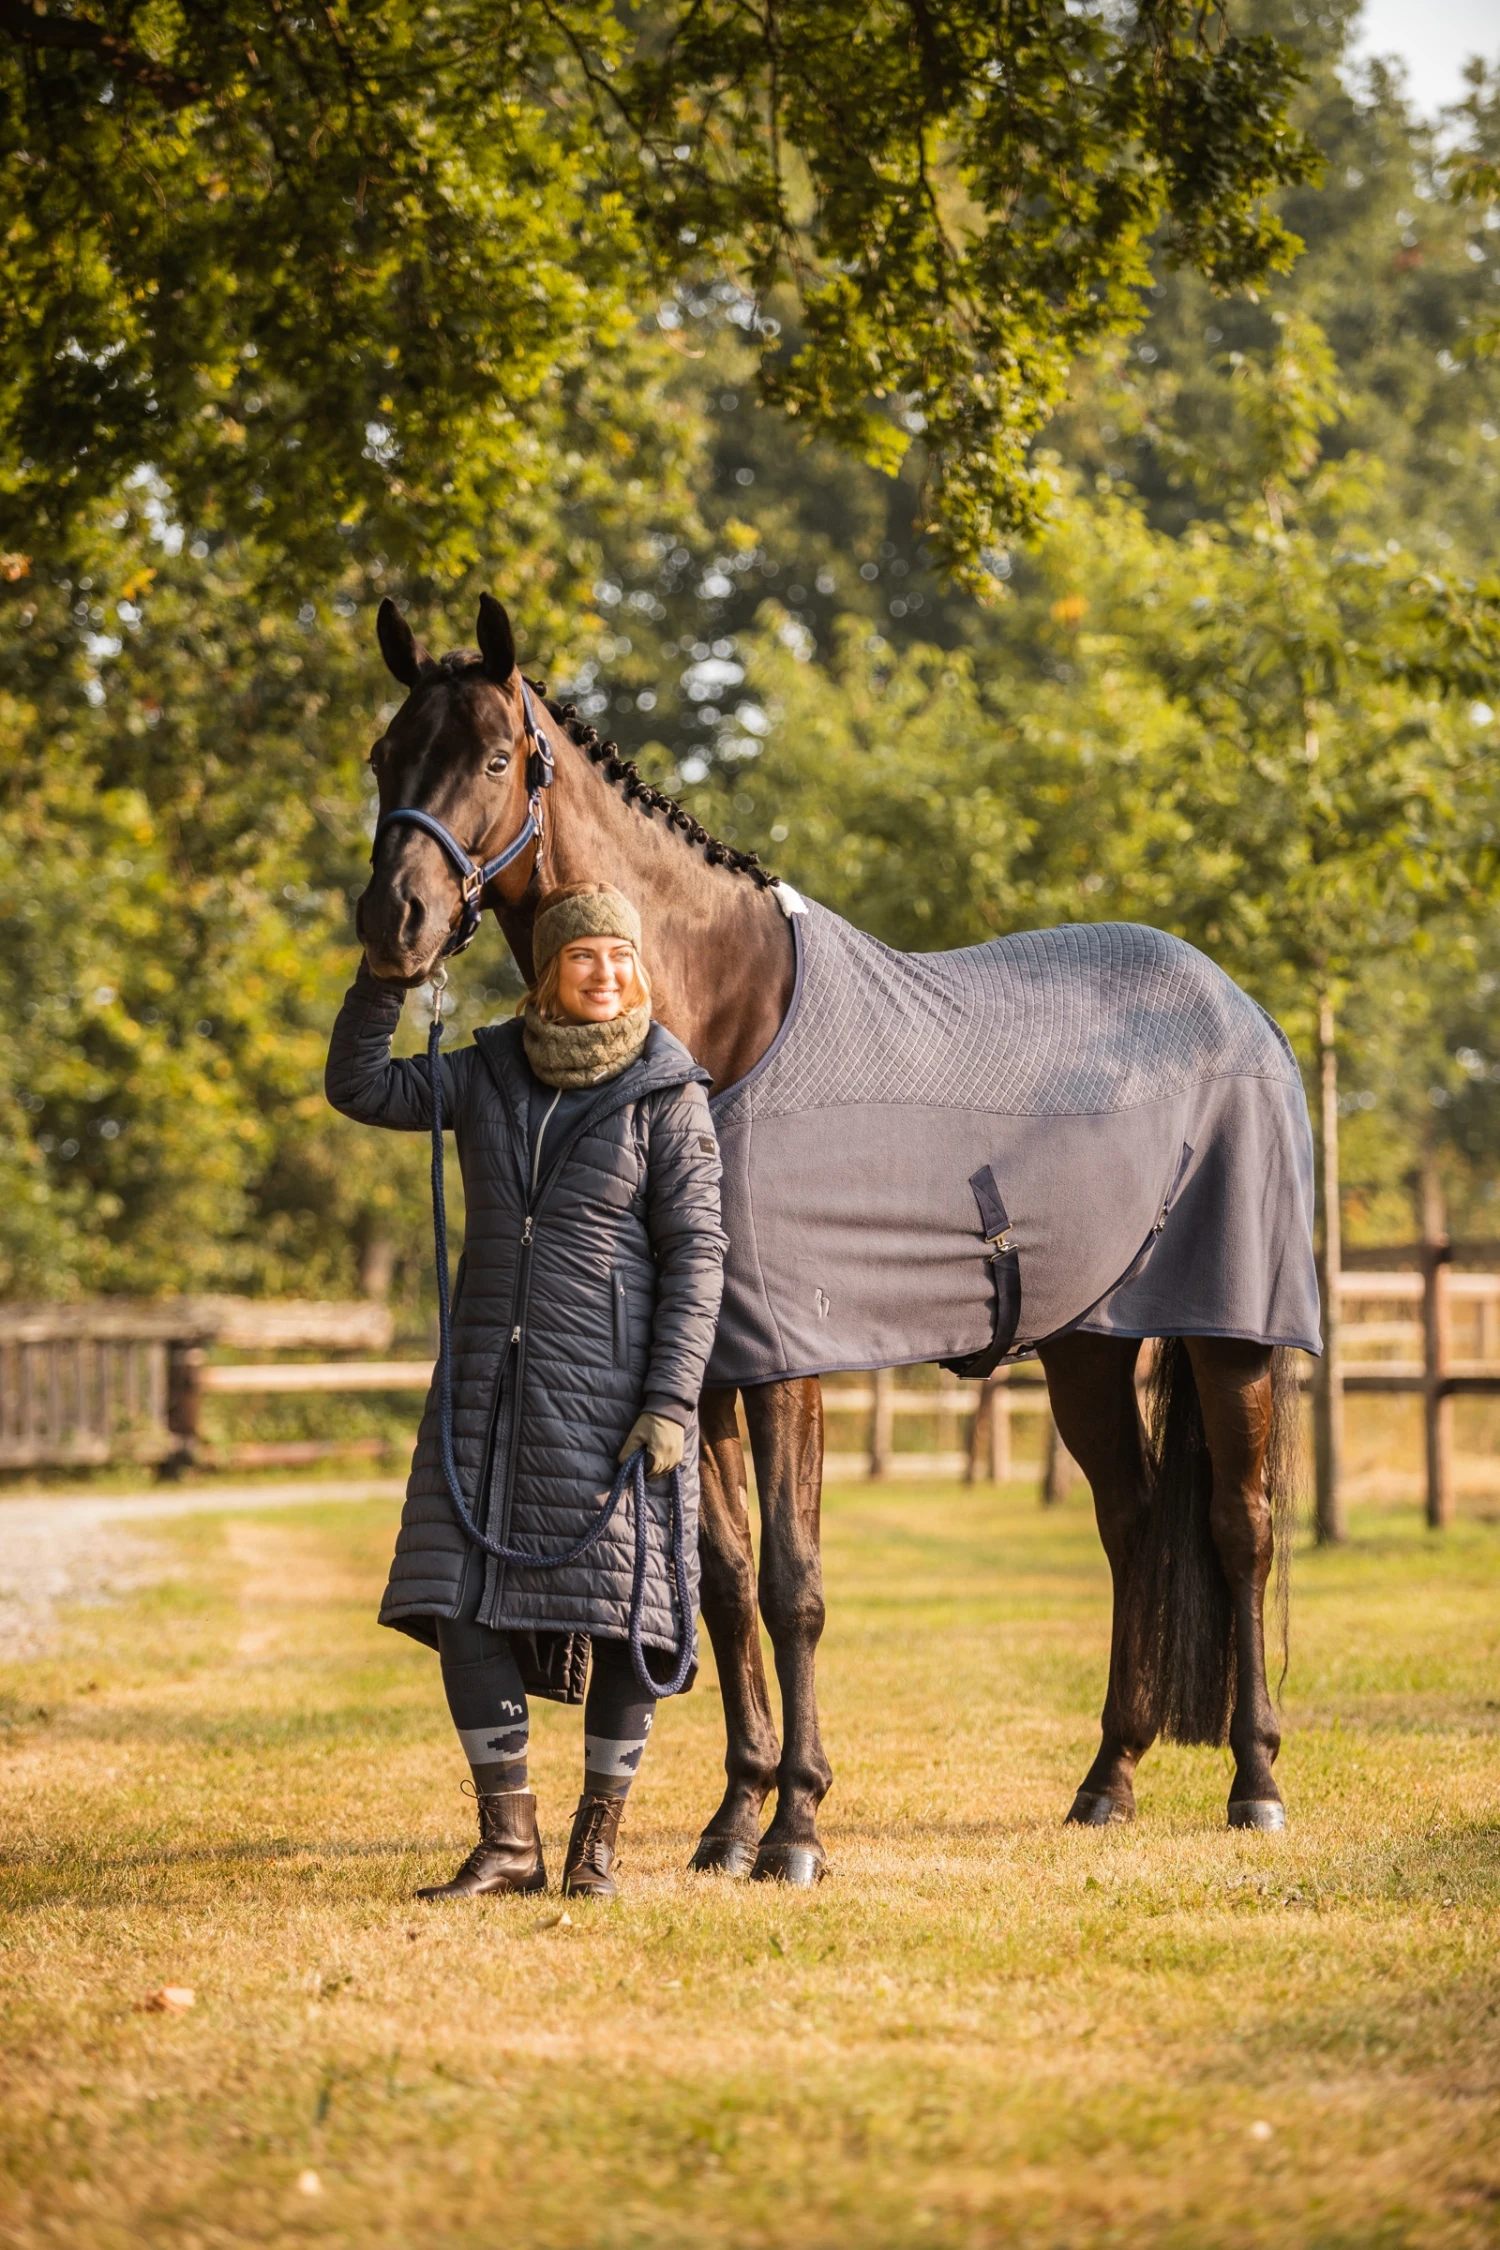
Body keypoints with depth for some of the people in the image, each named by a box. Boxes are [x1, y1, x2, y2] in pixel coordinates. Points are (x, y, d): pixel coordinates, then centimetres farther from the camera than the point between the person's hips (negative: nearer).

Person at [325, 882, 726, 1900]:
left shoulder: (668, 1097, -5)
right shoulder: (490, 1075, 7)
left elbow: (695, 1254, -7)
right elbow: (361, 1088, 11)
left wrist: (671, 1403, -14)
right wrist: (384, 979, -4)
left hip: (612, 1386, -4)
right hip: (490, 1383, 4)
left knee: (623, 1614, -1)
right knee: (462, 1605, 1)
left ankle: (599, 1839, 14)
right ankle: (509, 1841, 10)